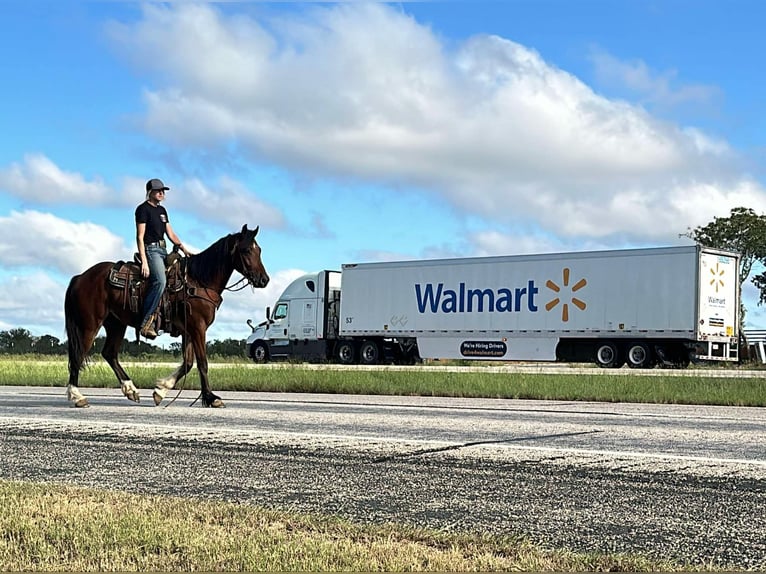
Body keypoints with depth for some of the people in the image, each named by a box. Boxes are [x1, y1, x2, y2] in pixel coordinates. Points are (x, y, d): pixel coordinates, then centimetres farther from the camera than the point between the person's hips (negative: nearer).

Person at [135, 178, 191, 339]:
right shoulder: (143, 209, -5)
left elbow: (170, 234, 22)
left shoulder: (162, 210, 20)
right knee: (160, 281, -29)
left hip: (163, 250, 10)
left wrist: (184, 249, 7)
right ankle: (146, 322, -28)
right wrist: (144, 262, -19)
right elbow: (140, 237, -11)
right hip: (151, 250, -10)